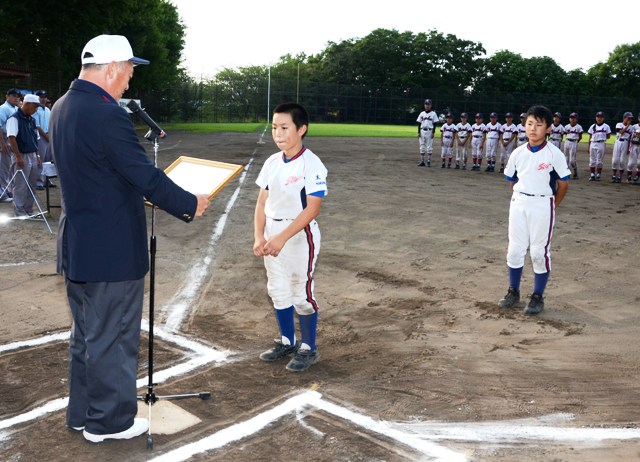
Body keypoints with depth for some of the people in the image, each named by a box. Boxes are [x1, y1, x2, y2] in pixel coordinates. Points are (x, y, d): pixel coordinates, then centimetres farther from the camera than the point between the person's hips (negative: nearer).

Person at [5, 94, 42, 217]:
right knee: (20, 187, -1)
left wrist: (37, 156, 15)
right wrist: (19, 157, -22)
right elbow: (11, 138, -19)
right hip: (22, 157, -8)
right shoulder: (14, 118, -12)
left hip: (32, 156, 8)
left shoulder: (31, 120, 12)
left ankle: (29, 210, 21)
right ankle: (20, 212, 6)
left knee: (31, 186, 12)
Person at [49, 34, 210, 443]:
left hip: (77, 246, 9)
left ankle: (82, 411, 35)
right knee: (112, 338, 6)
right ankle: (108, 421, 21)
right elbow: (147, 177, -20)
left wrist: (141, 189, 19)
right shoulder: (108, 115, -23)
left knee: (86, 334, 21)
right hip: (113, 250, -9)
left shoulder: (62, 108, 7)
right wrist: (191, 205, -7)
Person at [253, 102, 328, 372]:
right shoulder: (272, 163, 4)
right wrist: (259, 236, -6)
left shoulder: (311, 165, -16)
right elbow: (262, 202, 7)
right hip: (273, 235, 7)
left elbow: (313, 208, -21)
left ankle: (308, 349, 21)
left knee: (302, 294, 4)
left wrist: (283, 237, -25)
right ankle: (287, 343, 33)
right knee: (278, 292, 16)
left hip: (300, 236, -7)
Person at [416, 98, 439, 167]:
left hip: (430, 132, -4)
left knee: (429, 147, -2)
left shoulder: (433, 114, 0)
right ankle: (422, 161, 8)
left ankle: (429, 161, 4)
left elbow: (434, 124, -2)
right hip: (422, 131, 4)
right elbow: (419, 123, 9)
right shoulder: (422, 114, 10)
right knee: (422, 146, 4)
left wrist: (433, 133, -10)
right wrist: (418, 132, 1)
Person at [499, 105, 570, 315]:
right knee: (514, 249, 8)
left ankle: (538, 297, 14)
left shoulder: (554, 154, -9)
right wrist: (521, 199, 9)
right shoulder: (518, 153, 2)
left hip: (542, 206, -4)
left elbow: (563, 184, -3)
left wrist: (551, 206, 3)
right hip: (518, 204, 4)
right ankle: (513, 291, 24)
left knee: (540, 252, 2)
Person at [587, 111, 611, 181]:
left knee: (600, 161, 0)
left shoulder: (606, 126, 5)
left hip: (601, 144, -2)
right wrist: (589, 146, 6)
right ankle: (592, 175, 6)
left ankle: (598, 175, 6)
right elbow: (590, 137, 10)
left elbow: (608, 136, 8)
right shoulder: (593, 126, 10)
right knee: (592, 160, 1)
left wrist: (602, 138, -5)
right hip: (593, 144, 2)